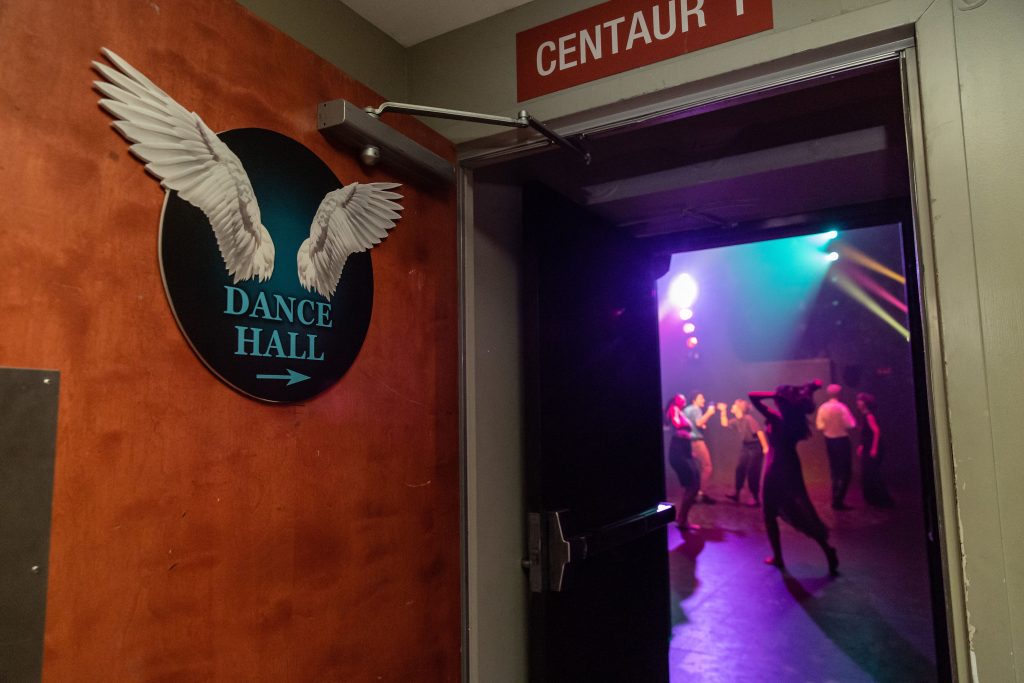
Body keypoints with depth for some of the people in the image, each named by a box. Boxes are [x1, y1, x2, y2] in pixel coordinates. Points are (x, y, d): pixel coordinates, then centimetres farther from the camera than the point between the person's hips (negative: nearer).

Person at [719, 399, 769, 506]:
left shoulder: (748, 419, -20)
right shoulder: (736, 420, 5)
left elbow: (759, 431, -25)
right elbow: (725, 424, 19)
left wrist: (765, 447, -28)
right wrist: (723, 411, 12)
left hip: (755, 447, -8)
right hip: (745, 447, 8)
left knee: (752, 473, -6)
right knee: (740, 469, 8)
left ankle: (756, 499, 2)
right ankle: (737, 494, 17)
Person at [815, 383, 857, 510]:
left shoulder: (822, 407, -3)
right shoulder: (841, 407, -17)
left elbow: (820, 426, -3)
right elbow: (850, 425, -18)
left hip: (829, 440, 5)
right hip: (842, 440, -5)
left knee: (835, 470, 17)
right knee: (845, 471, 2)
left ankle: (836, 498, 23)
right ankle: (838, 500, -2)